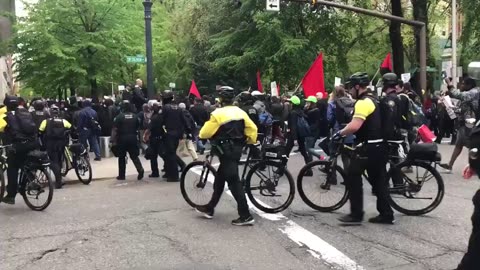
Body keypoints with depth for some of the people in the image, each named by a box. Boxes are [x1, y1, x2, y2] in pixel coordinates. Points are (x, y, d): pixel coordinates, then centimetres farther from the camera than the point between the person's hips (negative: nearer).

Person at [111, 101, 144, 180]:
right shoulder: (135, 116, 4)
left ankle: (122, 175, 13)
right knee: (134, 156, 8)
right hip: (133, 138, 3)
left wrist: (113, 141, -9)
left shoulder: (119, 117, -8)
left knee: (121, 157, 9)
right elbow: (138, 128, 9)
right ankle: (140, 169, -14)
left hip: (122, 139, -3)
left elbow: (114, 129, -11)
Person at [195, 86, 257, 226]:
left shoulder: (218, 113, -15)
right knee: (219, 179, 18)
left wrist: (202, 134, 12)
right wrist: (251, 142, 20)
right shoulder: (240, 112, 5)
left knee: (234, 182, -6)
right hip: (236, 150, 8)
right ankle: (209, 208, 28)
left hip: (226, 151, -8)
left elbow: (205, 133, -10)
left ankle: (245, 216, -6)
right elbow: (252, 128, 5)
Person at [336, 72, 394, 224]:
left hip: (369, 147, -10)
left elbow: (355, 126, -28)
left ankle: (356, 214, 0)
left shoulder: (363, 102, -16)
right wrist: (346, 131, 22)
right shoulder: (372, 100, 16)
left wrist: (340, 133, -14)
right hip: (378, 145, 10)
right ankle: (386, 215, 16)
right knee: (379, 180, 12)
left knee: (353, 177, -3)